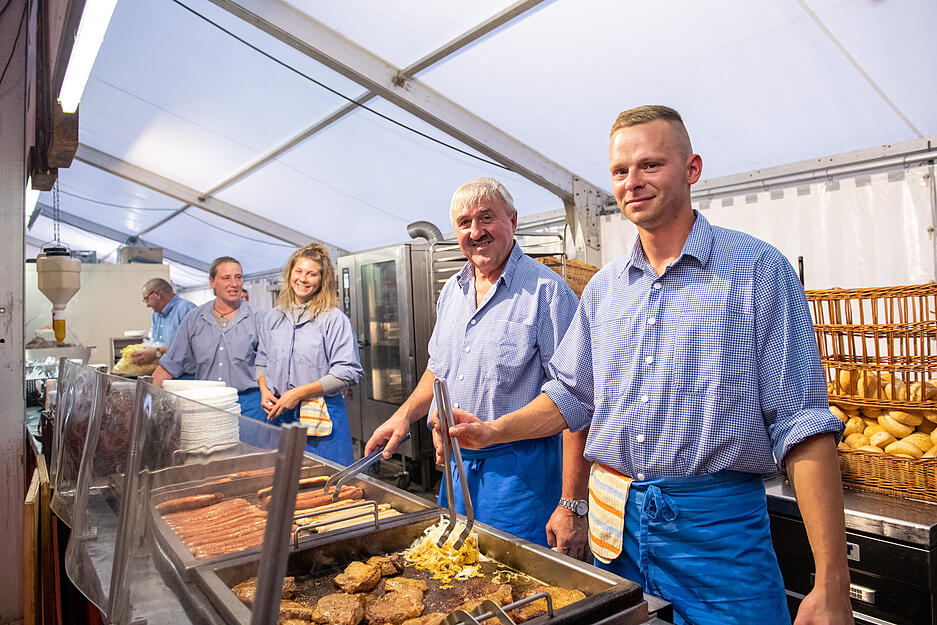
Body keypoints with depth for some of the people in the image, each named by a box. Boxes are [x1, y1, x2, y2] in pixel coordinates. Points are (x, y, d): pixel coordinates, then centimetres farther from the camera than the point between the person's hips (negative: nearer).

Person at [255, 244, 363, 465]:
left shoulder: (334, 319, -7)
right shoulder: (273, 318, 12)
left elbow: (347, 372, -13)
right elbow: (262, 361, 22)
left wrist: (298, 393, -15)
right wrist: (264, 391, 2)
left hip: (322, 417, -4)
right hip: (279, 416, 5)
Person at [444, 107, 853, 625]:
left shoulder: (757, 270, -8)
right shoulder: (603, 289, 6)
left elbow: (801, 427, -12)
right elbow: (573, 395, 13)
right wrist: (495, 431, -1)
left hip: (718, 528, -4)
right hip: (616, 524, 5)